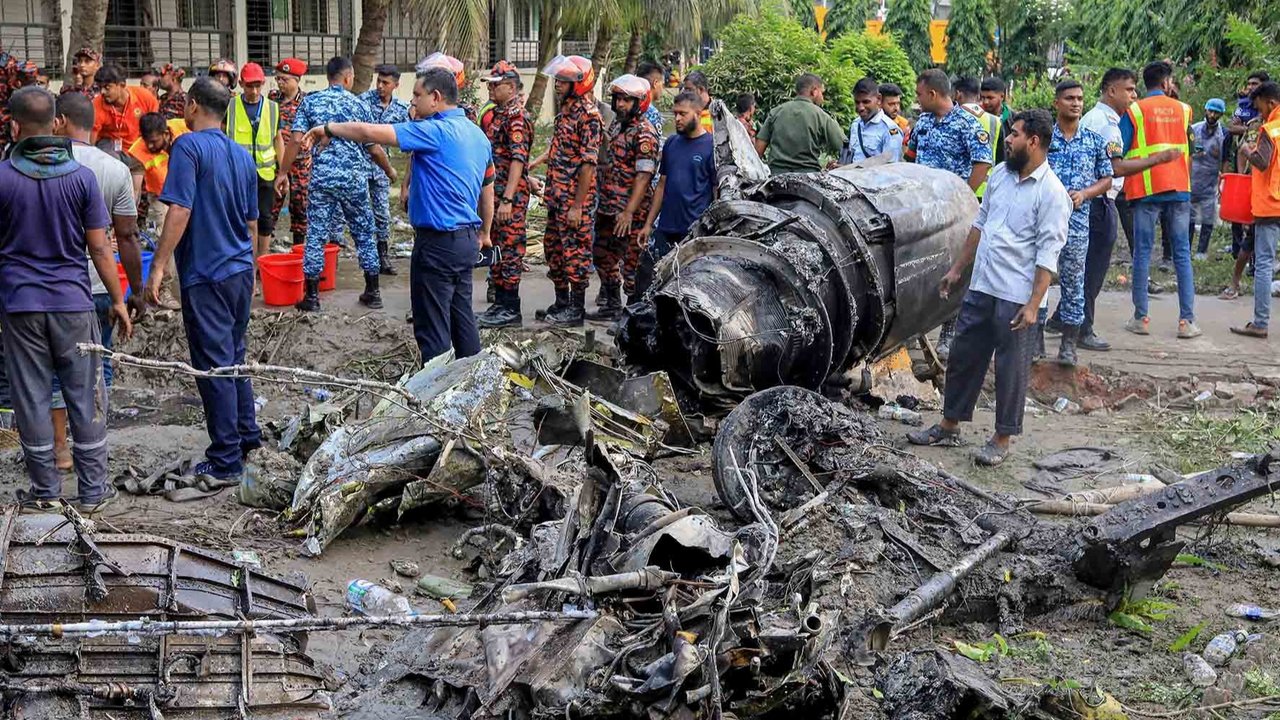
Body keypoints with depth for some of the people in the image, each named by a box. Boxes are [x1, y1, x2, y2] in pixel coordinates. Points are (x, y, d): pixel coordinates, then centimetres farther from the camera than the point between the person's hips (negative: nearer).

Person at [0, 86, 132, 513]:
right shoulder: (81, 176, -4)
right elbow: (99, 248, -3)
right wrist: (118, 301, 6)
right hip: (73, 302, 0)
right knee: (85, 396, 7)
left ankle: (45, 491, 14)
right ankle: (92, 490, 12)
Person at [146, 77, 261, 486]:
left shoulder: (189, 146, -11)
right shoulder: (243, 156, 12)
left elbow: (180, 210, -20)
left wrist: (158, 267, -18)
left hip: (206, 274, -7)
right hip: (241, 270, 7)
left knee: (214, 367, -3)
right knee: (234, 357, 20)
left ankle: (226, 463, 0)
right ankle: (247, 437, 29)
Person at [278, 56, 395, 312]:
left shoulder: (310, 102, 2)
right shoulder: (360, 105, 1)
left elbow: (296, 140, -5)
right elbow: (374, 149, 3)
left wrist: (283, 172, 2)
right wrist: (389, 171, 20)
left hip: (321, 178, 0)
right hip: (355, 179, 0)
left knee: (316, 235, 5)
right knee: (364, 235, 12)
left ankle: (311, 296, 4)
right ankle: (373, 292, 17)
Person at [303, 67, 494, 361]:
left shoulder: (436, 131, -18)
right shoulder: (477, 133, 11)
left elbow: (369, 133, -21)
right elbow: (488, 189, 20)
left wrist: (329, 129, -6)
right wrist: (484, 233, 30)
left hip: (438, 242, -9)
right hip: (467, 240, 9)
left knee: (433, 328, -2)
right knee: (462, 317, 18)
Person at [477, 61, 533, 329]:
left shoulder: (517, 116, -14)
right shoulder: (496, 113, 17)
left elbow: (518, 160, -21)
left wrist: (507, 199, -26)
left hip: (510, 196, -10)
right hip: (492, 193, 10)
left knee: (508, 249, -5)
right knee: (495, 249, 13)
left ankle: (510, 310, 0)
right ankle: (500, 304, 20)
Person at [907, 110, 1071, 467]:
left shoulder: (1051, 193, -14)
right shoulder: (1000, 174, 8)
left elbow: (1048, 255, -16)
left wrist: (1033, 304, -20)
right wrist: (958, 268, 19)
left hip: (1016, 297, -7)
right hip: (981, 287, 7)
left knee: (1011, 368, 3)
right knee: (963, 356, 14)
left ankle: (1002, 439, 15)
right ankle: (949, 427, 27)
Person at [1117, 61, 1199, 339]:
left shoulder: (1134, 111, -1)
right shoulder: (1183, 109, 9)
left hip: (1146, 190, -2)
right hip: (1179, 189, 2)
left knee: (1143, 252, 4)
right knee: (1182, 254, 4)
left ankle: (1140, 318, 5)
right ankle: (1187, 320, 1)